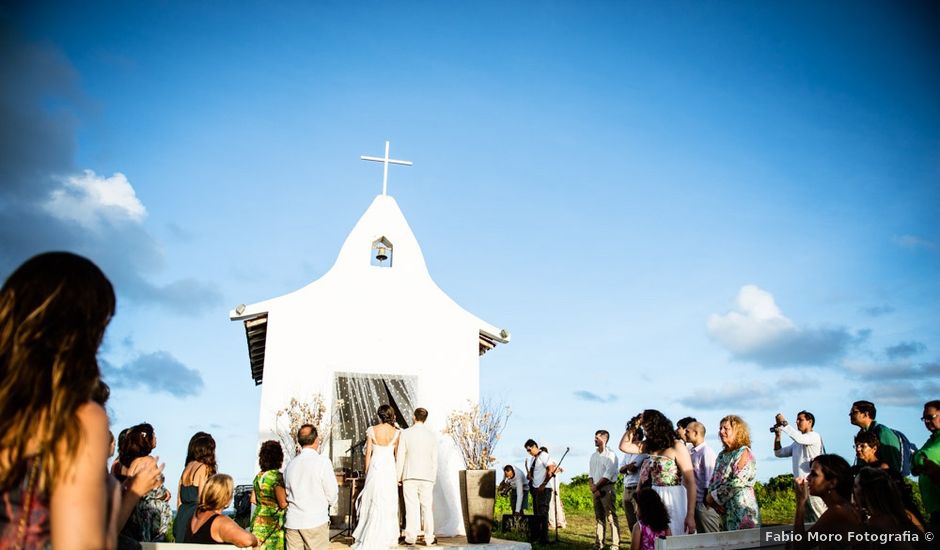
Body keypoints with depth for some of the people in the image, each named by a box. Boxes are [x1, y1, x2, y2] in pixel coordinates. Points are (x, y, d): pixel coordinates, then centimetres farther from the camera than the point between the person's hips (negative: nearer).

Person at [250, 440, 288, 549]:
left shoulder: (258, 476, 6)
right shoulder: (276, 476, -15)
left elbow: (253, 500, 15)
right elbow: (283, 504, -17)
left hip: (257, 521, 7)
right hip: (272, 523, -7)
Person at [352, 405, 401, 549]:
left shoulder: (372, 430, -5)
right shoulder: (396, 432, -3)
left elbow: (368, 453, -2)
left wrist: (366, 471, 9)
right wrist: (398, 475, 11)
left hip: (375, 468, 0)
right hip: (390, 468, 0)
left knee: (374, 503, 8)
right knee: (389, 504, 10)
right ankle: (386, 537, 17)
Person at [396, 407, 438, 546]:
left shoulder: (405, 434, -3)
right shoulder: (432, 435, 4)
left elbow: (400, 457, -2)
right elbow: (434, 459, 7)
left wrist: (398, 476, 5)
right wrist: (433, 478, 15)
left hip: (410, 476, -2)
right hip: (427, 477, 2)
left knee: (411, 507, 1)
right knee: (427, 507, 6)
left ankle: (411, 537, 4)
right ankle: (429, 538, 8)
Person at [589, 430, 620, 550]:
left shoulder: (610, 455, -7)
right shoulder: (593, 456, 14)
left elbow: (608, 475, -14)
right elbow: (591, 473, 12)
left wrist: (596, 486, -10)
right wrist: (593, 487, -4)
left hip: (607, 487, -7)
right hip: (596, 489, 7)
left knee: (611, 517, -8)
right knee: (598, 517, 10)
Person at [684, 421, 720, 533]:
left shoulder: (706, 452, -17)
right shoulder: (691, 452, 7)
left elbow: (709, 479, -18)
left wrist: (707, 500, -15)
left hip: (705, 503, -8)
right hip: (695, 500, 8)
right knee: (701, 533, 17)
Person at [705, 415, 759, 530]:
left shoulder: (744, 452, -5)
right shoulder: (722, 455, 15)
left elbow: (737, 482, -15)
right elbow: (714, 479, 14)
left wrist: (714, 496, -10)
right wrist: (710, 496, -6)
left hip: (741, 508, -6)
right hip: (722, 509, 6)